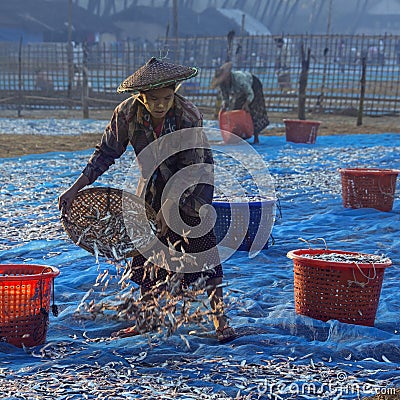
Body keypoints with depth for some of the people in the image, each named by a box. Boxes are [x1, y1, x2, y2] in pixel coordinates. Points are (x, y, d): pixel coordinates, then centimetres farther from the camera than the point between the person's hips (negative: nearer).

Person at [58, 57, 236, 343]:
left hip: (193, 183, -3)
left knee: (204, 247, -10)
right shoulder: (127, 113, -22)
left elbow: (191, 169, -26)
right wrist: (76, 188, -16)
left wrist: (170, 207, -30)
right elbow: (107, 152, -10)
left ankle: (220, 319, -3)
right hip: (154, 185, 4)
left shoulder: (189, 116, -31)